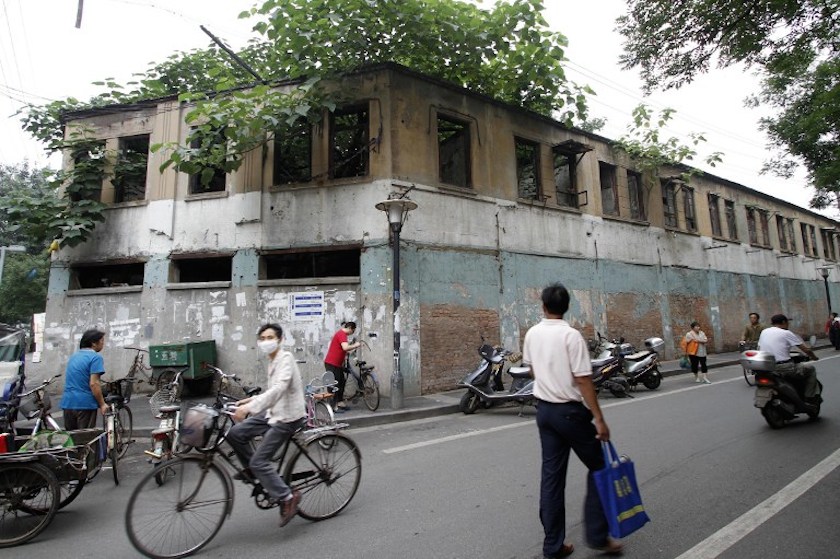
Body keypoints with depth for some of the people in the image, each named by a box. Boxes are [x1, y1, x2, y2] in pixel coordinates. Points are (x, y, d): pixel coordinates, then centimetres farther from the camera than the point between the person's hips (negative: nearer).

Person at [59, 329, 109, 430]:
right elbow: (93, 384, -19)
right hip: (85, 403, -8)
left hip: (67, 403, 8)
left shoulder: (73, 356, 15)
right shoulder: (95, 357, -12)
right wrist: (102, 404, -12)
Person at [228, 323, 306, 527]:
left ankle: (287, 497, 3)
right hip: (274, 412, 9)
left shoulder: (285, 358, -19)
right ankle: (253, 470, 24)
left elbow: (279, 388, -35)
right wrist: (251, 399, 14)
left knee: (259, 461, -11)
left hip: (288, 417, -9)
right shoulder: (272, 360, 10)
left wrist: (250, 407, -40)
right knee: (235, 434, 3)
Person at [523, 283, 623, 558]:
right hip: (570, 411, -5)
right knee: (598, 468, 15)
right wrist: (598, 419, -12)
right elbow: (583, 380, -18)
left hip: (544, 409, 6)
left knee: (551, 476, 11)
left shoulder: (532, 334, 3)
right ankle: (597, 536, 18)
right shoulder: (571, 335, -16)